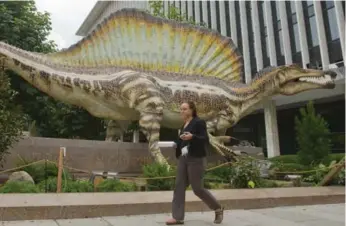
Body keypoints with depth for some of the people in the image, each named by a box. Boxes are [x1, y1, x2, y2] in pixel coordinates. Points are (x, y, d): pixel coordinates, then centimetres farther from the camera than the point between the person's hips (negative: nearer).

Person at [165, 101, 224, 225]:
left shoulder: (199, 122, -7)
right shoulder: (184, 125, 16)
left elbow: (205, 140, -15)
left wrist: (192, 137, -29)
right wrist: (175, 144, 9)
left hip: (196, 159, -8)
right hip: (183, 159, 8)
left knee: (197, 188, -2)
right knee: (179, 187, 2)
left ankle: (218, 208, 20)